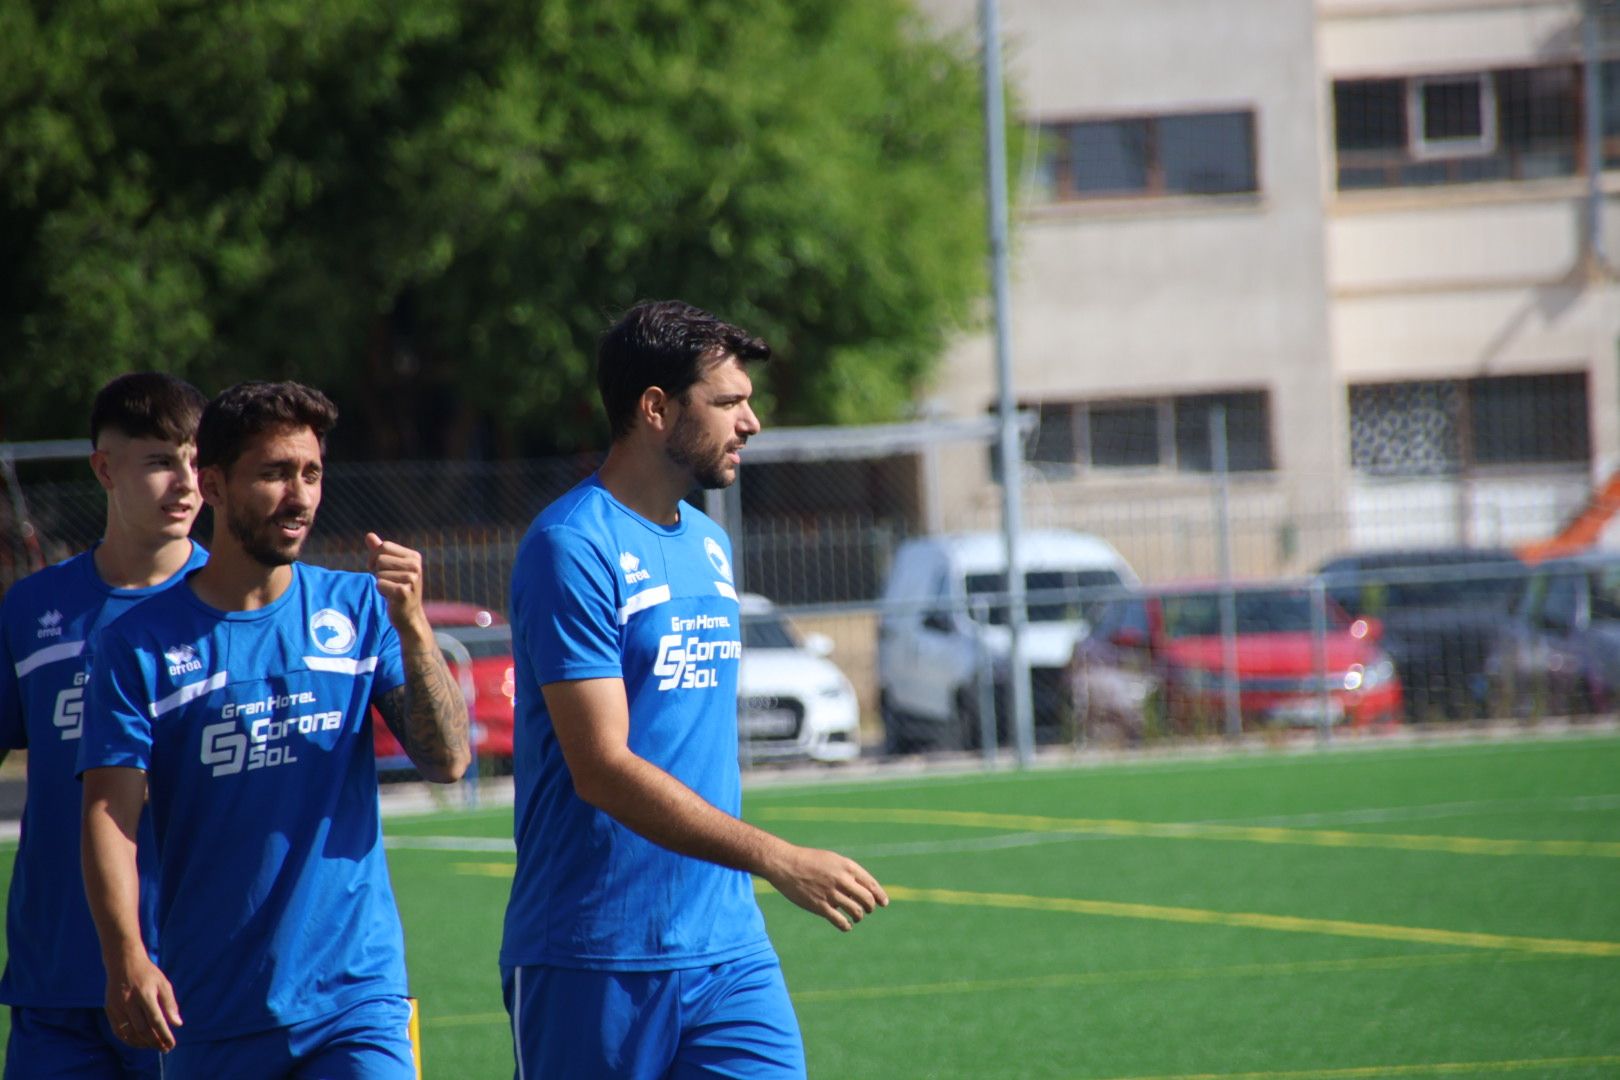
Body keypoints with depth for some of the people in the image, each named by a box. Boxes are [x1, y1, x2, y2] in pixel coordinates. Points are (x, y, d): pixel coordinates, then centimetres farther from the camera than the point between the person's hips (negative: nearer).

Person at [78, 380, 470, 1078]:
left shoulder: (359, 609, 6)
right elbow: (109, 813, -7)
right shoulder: (140, 645, 0)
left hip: (354, 995, 0)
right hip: (208, 1016, 0)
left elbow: (446, 761, -1)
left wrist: (412, 629, -16)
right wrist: (125, 958, -22)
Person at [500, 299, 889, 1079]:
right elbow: (603, 768, -20)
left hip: (727, 948, 7)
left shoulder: (709, 545, 15)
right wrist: (778, 861, -25)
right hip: (593, 959, -7)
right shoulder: (574, 548, -13)